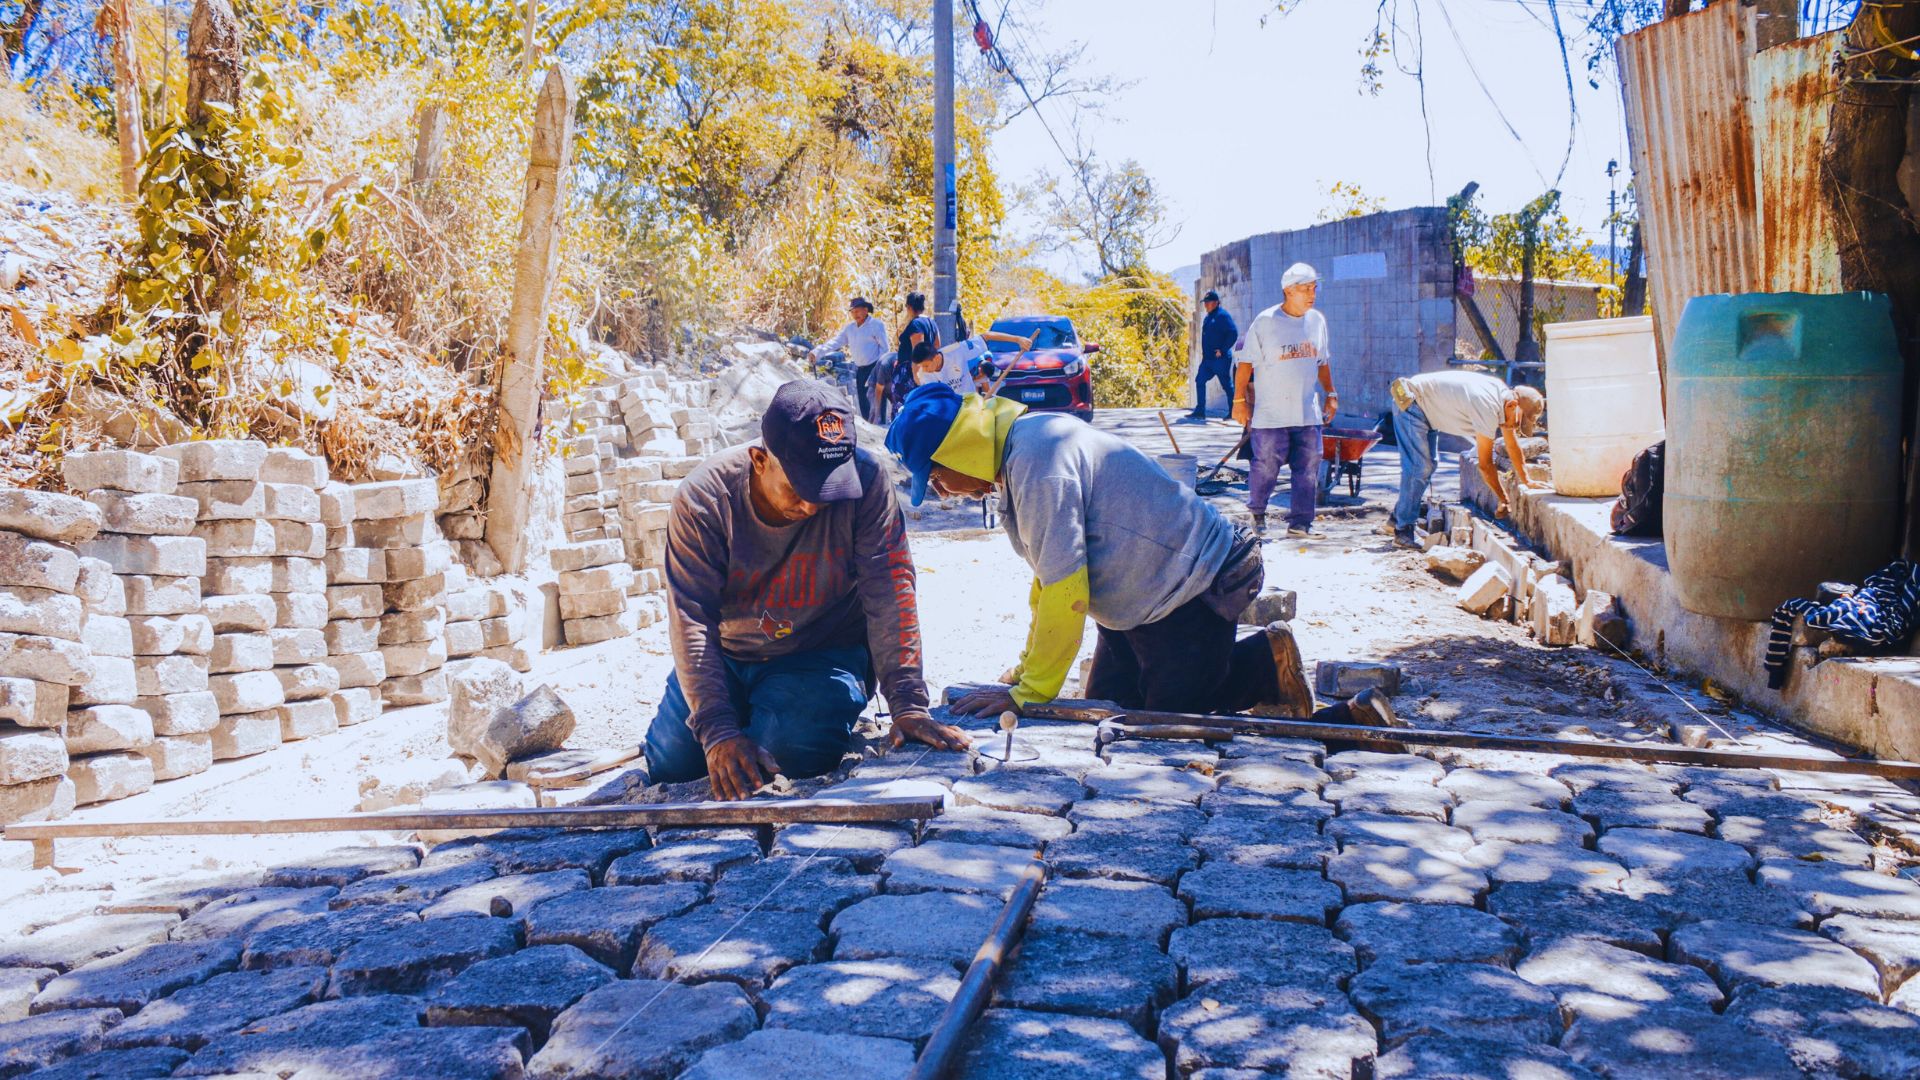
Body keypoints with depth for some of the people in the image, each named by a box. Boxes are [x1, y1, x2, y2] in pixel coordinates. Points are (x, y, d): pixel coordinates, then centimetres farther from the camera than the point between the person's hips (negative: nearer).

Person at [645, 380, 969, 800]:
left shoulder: (865, 480, -22)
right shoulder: (703, 500, -21)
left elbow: (889, 593, -21)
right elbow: (691, 621, -22)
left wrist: (908, 704, -26)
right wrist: (717, 730, -31)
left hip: (824, 654, -2)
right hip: (726, 656, 2)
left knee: (791, 750, -28)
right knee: (669, 762, -10)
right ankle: (743, 718, 21)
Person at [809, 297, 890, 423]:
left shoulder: (877, 325, -6)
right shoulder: (850, 328, 11)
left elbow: (884, 348, -8)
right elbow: (835, 342, 5)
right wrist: (817, 352, -8)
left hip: (874, 368, -7)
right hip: (859, 369, 7)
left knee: (874, 400, -12)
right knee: (863, 402, 10)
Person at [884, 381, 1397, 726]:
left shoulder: (1037, 460, -27)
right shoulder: (1023, 446, 5)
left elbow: (1065, 591, -28)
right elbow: (1049, 573, 13)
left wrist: (1028, 693, -20)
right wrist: (1028, 669, 12)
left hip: (1194, 590, -10)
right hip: (1143, 600, 10)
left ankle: (1348, 723, 6)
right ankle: (1263, 664, 20)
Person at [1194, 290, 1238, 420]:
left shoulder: (1222, 315, -11)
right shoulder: (1208, 318, 17)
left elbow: (1233, 333, -19)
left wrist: (1222, 350, -19)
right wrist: (1204, 352, 15)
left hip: (1220, 359, -9)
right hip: (1208, 359, 9)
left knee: (1227, 385, -2)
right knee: (1200, 381, 4)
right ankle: (1200, 411, 6)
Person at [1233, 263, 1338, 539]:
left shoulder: (1317, 321, 8)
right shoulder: (1265, 322, -7)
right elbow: (1246, 364, -4)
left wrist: (1330, 394, 17)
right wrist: (1239, 400, -6)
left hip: (1308, 413, 5)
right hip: (1270, 415, -4)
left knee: (1308, 469, 2)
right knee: (1265, 467, 2)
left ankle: (1300, 523, 9)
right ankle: (1257, 515, 23)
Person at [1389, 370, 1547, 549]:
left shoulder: (1504, 395, -2)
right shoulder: (1488, 407, -30)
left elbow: (1513, 445, 12)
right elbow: (1485, 464, -21)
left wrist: (1527, 481, 15)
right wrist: (1504, 499, -12)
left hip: (1426, 409, 10)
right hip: (1409, 404, -10)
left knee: (1427, 466, 12)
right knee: (1419, 468, -13)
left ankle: (1398, 518, 22)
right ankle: (1403, 532, -9)